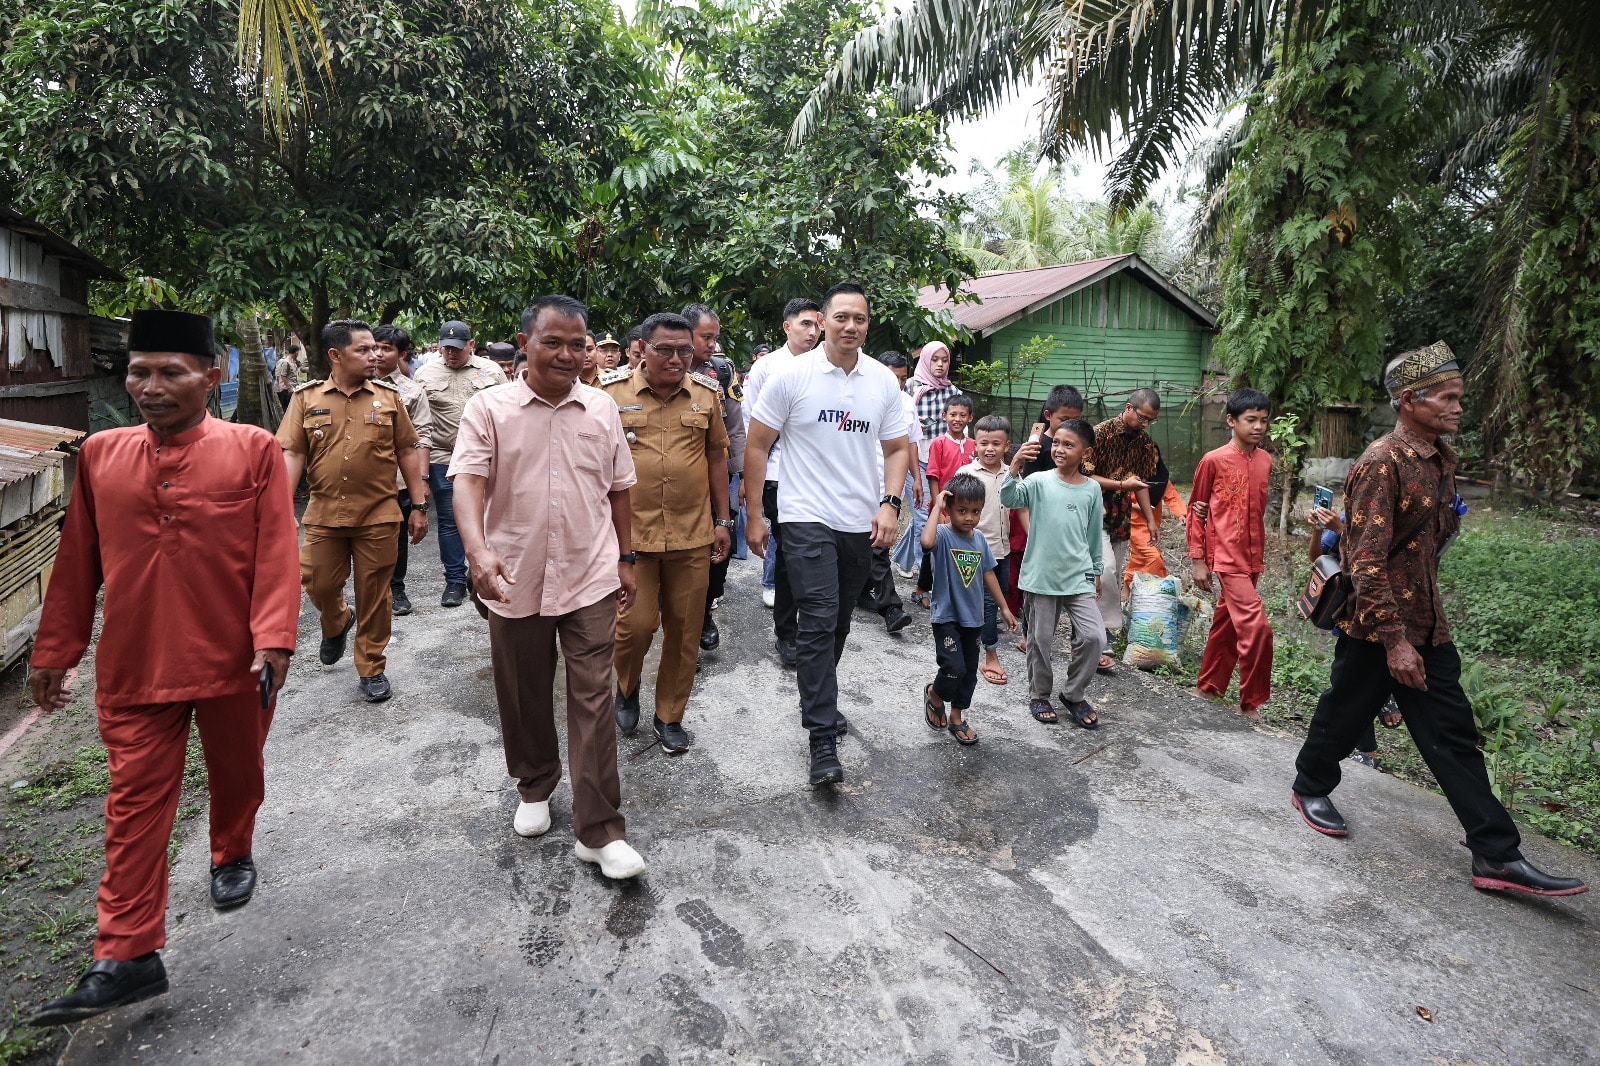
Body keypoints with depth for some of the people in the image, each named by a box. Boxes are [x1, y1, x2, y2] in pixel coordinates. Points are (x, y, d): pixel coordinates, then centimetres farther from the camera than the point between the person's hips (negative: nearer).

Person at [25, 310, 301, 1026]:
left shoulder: (253, 450, -6)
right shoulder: (100, 455, 4)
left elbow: (277, 552, -9)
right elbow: (77, 563, 10)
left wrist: (273, 638, -18)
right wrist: (53, 653, 13)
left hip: (233, 661, -2)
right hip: (133, 665, 2)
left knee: (236, 774, 18)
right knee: (135, 803, 5)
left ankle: (232, 857, 47)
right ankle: (128, 956, 15)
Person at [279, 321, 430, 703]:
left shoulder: (388, 396, 3)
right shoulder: (307, 398, 2)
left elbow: (408, 451, 5)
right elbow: (292, 454, -1)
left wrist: (420, 506, 2)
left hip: (378, 516, -1)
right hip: (324, 514, 1)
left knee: (374, 596, 5)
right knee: (319, 586, 10)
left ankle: (371, 668, 21)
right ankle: (336, 625, 45)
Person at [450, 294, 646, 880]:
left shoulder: (602, 408, 5)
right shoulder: (489, 408, -3)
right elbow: (468, 480, -15)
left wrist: (626, 559, 11)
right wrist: (478, 549, -32)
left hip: (590, 579, 1)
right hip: (516, 581, 0)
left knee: (593, 701, -1)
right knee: (524, 697, 15)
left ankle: (599, 831, 7)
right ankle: (534, 787, 41)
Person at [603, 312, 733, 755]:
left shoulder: (705, 394, 5)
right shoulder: (613, 391, -1)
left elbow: (717, 458, 12)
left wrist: (723, 521, 10)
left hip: (693, 536, 2)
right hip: (631, 534, -2)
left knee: (684, 631, 8)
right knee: (636, 623, -3)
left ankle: (670, 717, 27)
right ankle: (626, 687, 31)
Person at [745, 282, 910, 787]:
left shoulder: (883, 381, 5)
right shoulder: (793, 375, -6)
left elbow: (897, 448, 11)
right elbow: (758, 445, -3)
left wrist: (889, 503, -5)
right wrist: (754, 515, -5)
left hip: (862, 523, 5)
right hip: (808, 518, -4)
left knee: (838, 625, 16)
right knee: (819, 622, -11)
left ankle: (819, 703, 37)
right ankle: (823, 739, -4)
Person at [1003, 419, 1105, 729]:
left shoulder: (1092, 489, 3)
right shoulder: (1039, 482, -5)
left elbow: (1095, 535, 12)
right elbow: (1009, 499, -24)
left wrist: (1096, 572, 17)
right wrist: (1014, 469, -40)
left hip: (1079, 577, 2)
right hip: (1041, 576, -2)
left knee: (1092, 636, -6)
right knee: (1041, 640, 8)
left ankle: (1074, 695, 16)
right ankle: (1039, 696, 29)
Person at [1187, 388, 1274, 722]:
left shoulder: (1266, 461, 8)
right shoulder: (1213, 461, -9)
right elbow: (1197, 512, -4)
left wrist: (1260, 556, 15)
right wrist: (1198, 560, -6)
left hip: (1253, 558, 6)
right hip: (1227, 557, -6)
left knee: (1228, 623, 15)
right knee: (1257, 626, -13)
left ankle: (1208, 687, 29)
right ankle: (1251, 701, 1)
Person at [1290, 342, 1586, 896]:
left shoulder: (1441, 459, 8)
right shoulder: (1381, 464, -20)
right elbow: (1366, 561, -24)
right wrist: (1395, 641, -24)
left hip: (1427, 627, 8)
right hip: (1376, 630, -8)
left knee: (1454, 736, 8)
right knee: (1343, 716, 11)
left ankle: (1497, 856, 12)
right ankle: (1311, 787, 36)